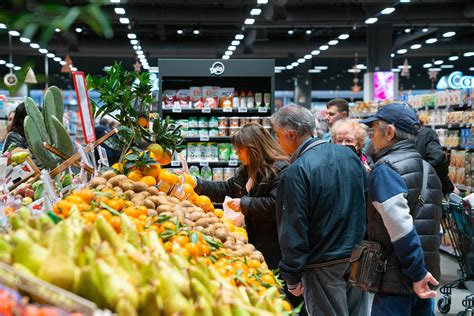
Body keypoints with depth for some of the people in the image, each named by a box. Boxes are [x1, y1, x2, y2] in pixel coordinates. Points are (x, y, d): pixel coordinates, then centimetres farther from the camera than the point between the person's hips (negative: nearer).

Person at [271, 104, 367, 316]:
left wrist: (292, 277, -8)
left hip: (324, 266, -7)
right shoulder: (348, 154, 2)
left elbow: (293, 229, -17)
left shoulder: (296, 172, -19)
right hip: (357, 258, 7)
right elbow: (367, 202, 11)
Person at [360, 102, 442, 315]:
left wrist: (417, 273, -21)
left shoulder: (385, 169, -14)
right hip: (429, 273, 8)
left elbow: (400, 227, -24)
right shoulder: (427, 168, 13)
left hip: (396, 279, -8)